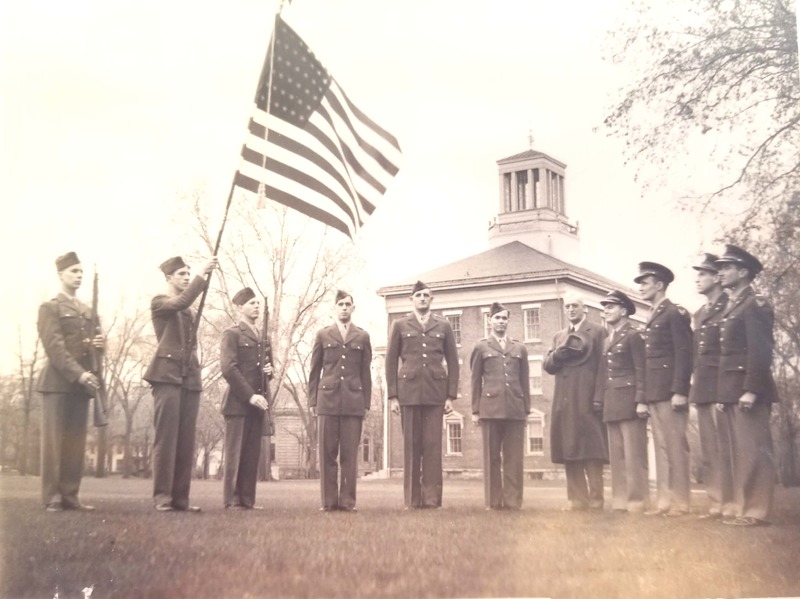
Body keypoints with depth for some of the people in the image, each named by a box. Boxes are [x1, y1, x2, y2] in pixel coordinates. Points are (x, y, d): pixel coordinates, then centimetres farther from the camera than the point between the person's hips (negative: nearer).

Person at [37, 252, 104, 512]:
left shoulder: (87, 312, 22)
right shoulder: (49, 308, 1)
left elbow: (93, 342, 23)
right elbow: (55, 347, -11)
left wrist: (99, 343, -3)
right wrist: (78, 373, -21)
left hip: (82, 383, 6)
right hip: (58, 381, -6)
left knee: (76, 442, 4)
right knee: (54, 440, -5)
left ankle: (70, 495, 7)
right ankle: (52, 498, -3)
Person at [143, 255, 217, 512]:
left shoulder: (191, 311, 23)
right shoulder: (160, 302, 2)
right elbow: (181, 302, -20)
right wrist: (203, 274, -21)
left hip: (190, 377, 6)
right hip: (168, 375, -6)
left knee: (186, 440, 2)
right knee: (166, 437, -9)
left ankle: (180, 497, 4)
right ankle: (162, 496, -6)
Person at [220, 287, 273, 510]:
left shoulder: (262, 337, 20)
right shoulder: (232, 334, -2)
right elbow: (228, 368, -12)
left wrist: (269, 370, 4)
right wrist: (250, 395, -18)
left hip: (258, 402, 6)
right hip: (238, 401, -6)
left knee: (253, 454, 5)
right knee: (235, 452, -3)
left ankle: (247, 499, 9)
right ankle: (231, 499, 1)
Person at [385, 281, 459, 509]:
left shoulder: (443, 326, 11)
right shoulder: (399, 325, 10)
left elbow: (452, 362, 9)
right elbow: (391, 362, 7)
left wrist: (451, 396, 1)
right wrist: (392, 396, -1)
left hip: (436, 392, 0)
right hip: (409, 392, 0)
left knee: (433, 445, -2)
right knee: (411, 445, 1)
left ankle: (432, 497, 1)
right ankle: (412, 499, 5)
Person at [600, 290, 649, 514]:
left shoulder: (633, 335, -3)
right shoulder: (607, 340, 20)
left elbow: (641, 370, -10)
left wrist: (641, 401, -17)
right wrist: (601, 401, 12)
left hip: (629, 400, -8)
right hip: (612, 403, 8)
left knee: (633, 453, -6)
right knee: (617, 454, 7)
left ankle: (638, 501, -3)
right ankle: (621, 500, 11)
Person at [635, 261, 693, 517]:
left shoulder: (675, 312, -5)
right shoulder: (652, 318, 20)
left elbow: (684, 354, -12)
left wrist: (679, 391, -19)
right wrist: (645, 395, 13)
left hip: (670, 391, -8)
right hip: (653, 392, 8)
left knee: (675, 445, -5)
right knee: (661, 446, 8)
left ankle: (679, 502, -1)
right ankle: (664, 500, 10)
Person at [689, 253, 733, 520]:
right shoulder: (699, 314, 20)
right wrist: (694, 387, 11)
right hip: (702, 390, 7)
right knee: (709, 451, 6)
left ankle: (733, 504, -1)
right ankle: (716, 503, 10)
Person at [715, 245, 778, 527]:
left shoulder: (755, 304, -6)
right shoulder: (731, 307, 20)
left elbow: (761, 351, -15)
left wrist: (752, 389, -22)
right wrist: (724, 394, 15)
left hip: (747, 389, -9)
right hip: (732, 391, 9)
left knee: (753, 450, -7)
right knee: (740, 451, 11)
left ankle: (756, 511, -4)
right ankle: (745, 507, 16)